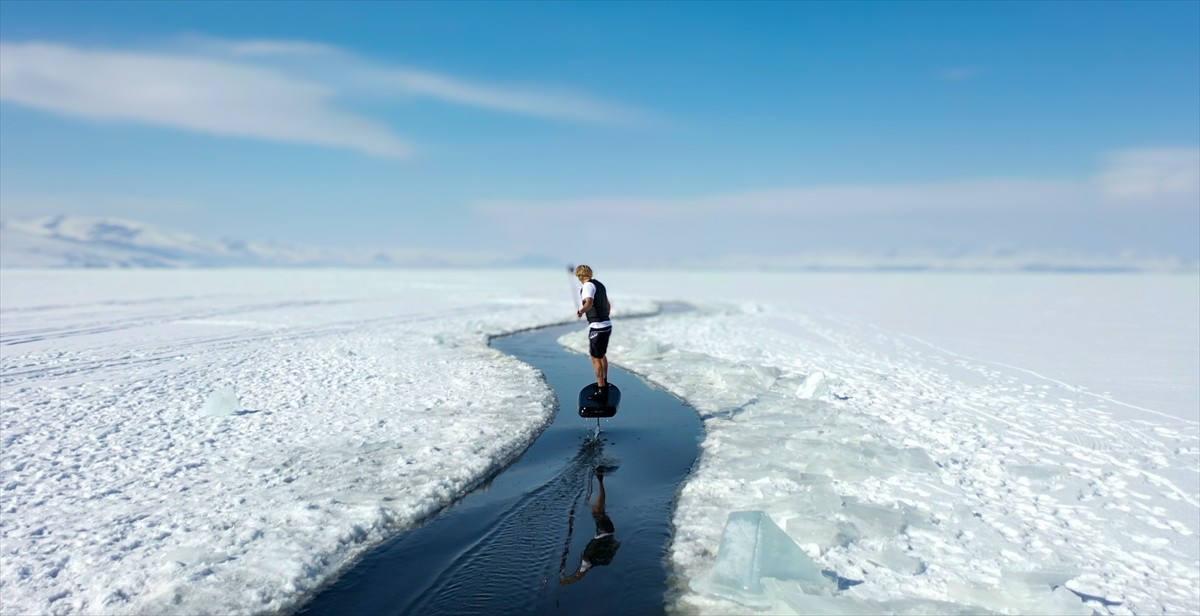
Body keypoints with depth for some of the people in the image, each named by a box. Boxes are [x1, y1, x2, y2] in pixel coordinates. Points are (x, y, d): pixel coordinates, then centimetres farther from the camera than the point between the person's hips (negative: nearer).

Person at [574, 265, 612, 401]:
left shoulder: (588, 285, -11)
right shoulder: (600, 285, 15)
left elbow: (589, 303, -33)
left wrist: (580, 312, -20)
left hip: (597, 327, -9)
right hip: (607, 324, 9)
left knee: (596, 358, -2)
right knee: (602, 354, 26)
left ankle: (601, 391, -1)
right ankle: (604, 382, 42)